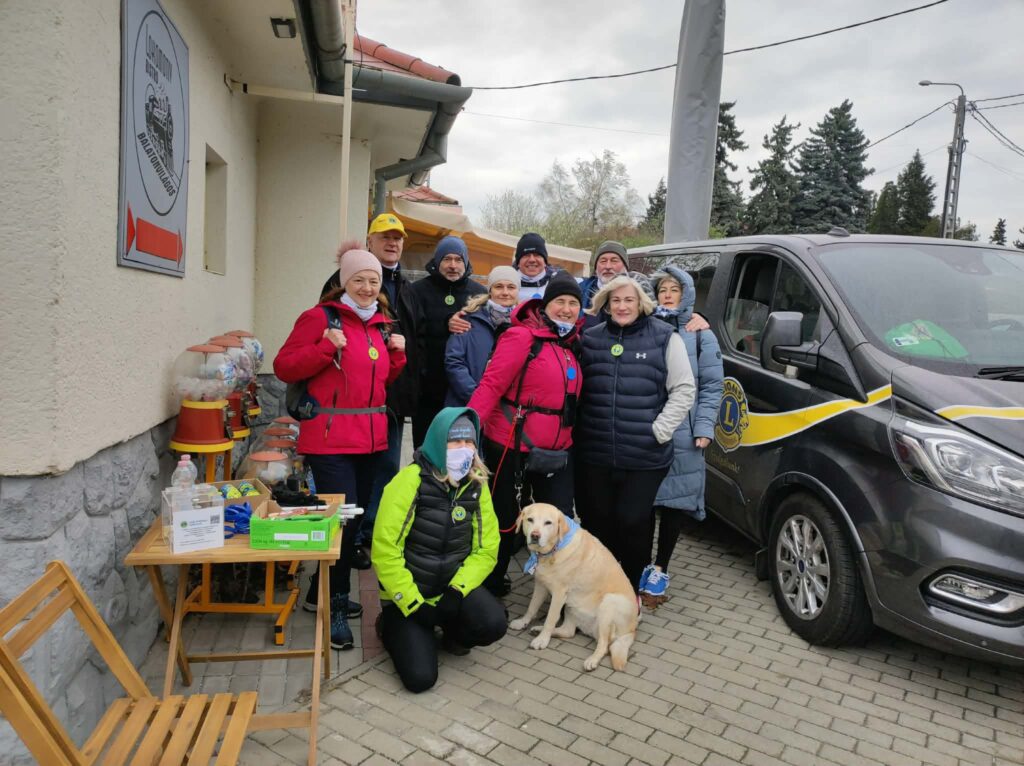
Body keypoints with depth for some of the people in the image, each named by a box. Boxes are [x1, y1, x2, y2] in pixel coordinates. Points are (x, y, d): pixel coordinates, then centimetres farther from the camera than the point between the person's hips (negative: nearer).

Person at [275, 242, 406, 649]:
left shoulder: (382, 323, 14)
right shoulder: (320, 317, -5)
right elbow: (284, 367, -8)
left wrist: (397, 354, 4)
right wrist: (326, 348, -20)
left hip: (371, 437, 7)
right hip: (330, 438, -7)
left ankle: (324, 591, 32)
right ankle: (335, 607, 8)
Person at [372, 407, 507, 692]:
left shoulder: (476, 484, -4)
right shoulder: (411, 480, -19)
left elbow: (486, 548, -2)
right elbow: (384, 548, -20)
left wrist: (458, 590, -16)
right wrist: (411, 603, -18)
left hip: (452, 587, 4)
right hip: (407, 594, -3)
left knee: (493, 624, -24)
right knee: (420, 676, -15)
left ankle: (451, 632, 12)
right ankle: (391, 627, 17)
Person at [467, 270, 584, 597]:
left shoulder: (571, 346, 10)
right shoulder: (522, 337, -13)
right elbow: (491, 385, -20)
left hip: (557, 453, 6)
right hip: (513, 449, -6)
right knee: (504, 522, 10)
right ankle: (491, 585, 32)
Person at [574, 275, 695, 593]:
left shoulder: (665, 338, -1)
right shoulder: (590, 338, 7)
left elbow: (684, 390, -2)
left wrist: (659, 429, -9)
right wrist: (579, 429, 5)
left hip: (644, 456, -3)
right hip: (594, 453, 3)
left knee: (633, 521, 3)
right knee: (596, 520, 11)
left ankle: (630, 589, 26)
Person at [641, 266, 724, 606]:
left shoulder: (700, 334, 4)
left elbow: (712, 386, 1)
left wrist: (703, 428, -8)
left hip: (681, 435, -1)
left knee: (674, 501, 5)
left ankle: (659, 571, 19)